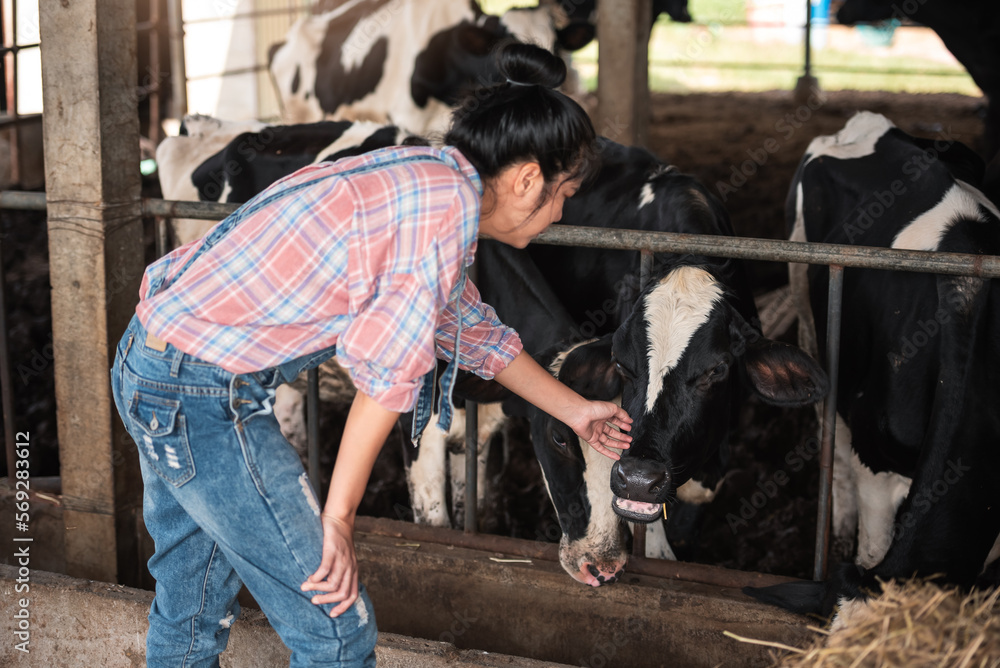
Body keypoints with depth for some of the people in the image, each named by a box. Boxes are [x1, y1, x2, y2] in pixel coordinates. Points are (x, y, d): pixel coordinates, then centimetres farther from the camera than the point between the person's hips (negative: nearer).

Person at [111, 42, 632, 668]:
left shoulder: (422, 173, 14)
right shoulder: (450, 201, -16)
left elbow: (477, 331, 27)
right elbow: (389, 370, -20)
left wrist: (578, 412, 37)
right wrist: (338, 521, -13)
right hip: (208, 396, -10)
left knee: (192, 615, 25)